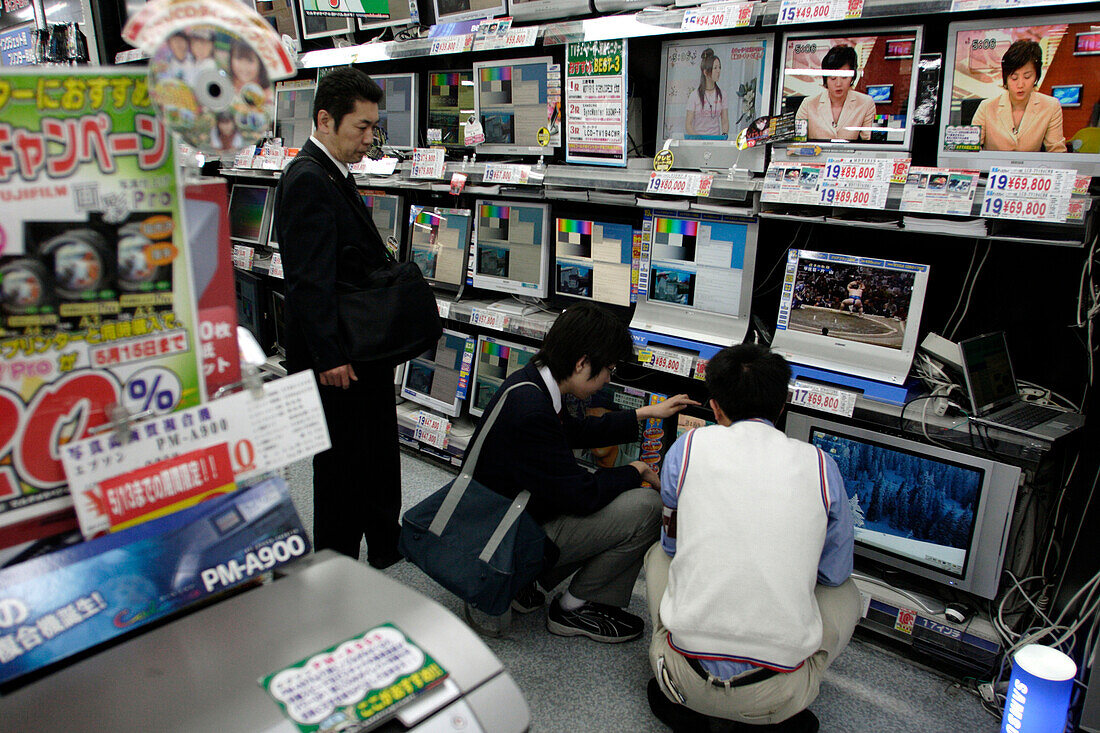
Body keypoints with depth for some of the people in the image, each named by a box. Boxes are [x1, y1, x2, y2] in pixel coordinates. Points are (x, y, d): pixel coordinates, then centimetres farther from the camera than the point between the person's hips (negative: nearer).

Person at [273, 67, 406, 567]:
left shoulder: (333, 175, 13)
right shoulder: (308, 180, -19)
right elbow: (308, 278, -25)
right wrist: (328, 356, -26)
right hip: (338, 355, -10)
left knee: (379, 454, 20)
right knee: (342, 463, 5)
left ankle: (386, 545, 38)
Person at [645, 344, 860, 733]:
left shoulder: (688, 447, -2)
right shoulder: (820, 466, -1)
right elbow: (835, 572, 12)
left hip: (688, 677, 1)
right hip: (776, 693, 0)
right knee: (845, 594, 30)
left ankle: (678, 698, 15)